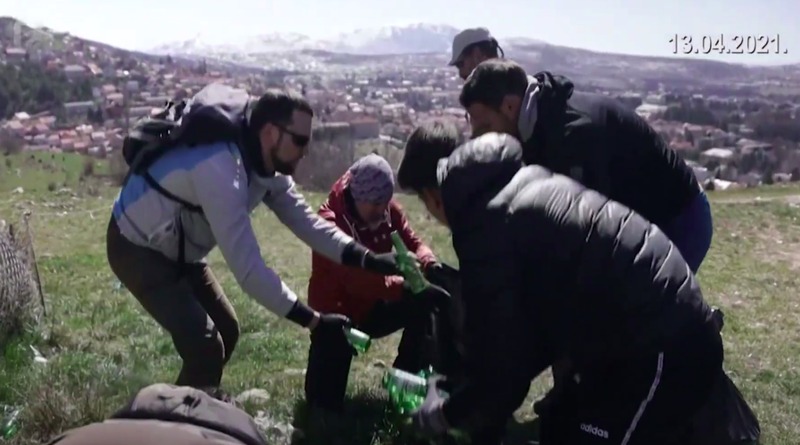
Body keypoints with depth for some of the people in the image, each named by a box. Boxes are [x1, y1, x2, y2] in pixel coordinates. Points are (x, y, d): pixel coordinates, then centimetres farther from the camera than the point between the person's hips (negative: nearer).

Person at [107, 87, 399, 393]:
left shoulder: (268, 168, -8)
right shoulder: (220, 169, -37)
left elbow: (306, 221, -10)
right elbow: (248, 267, -39)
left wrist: (368, 259, -23)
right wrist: (312, 321, -36)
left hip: (176, 250, 9)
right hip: (137, 248, -9)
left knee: (226, 332, 13)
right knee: (205, 347, -17)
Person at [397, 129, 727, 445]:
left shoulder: (487, 226, -17)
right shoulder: (522, 185, 12)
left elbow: (501, 366, -15)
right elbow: (543, 317, 20)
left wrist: (445, 413, 5)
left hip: (663, 349, -10)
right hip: (670, 330, 10)